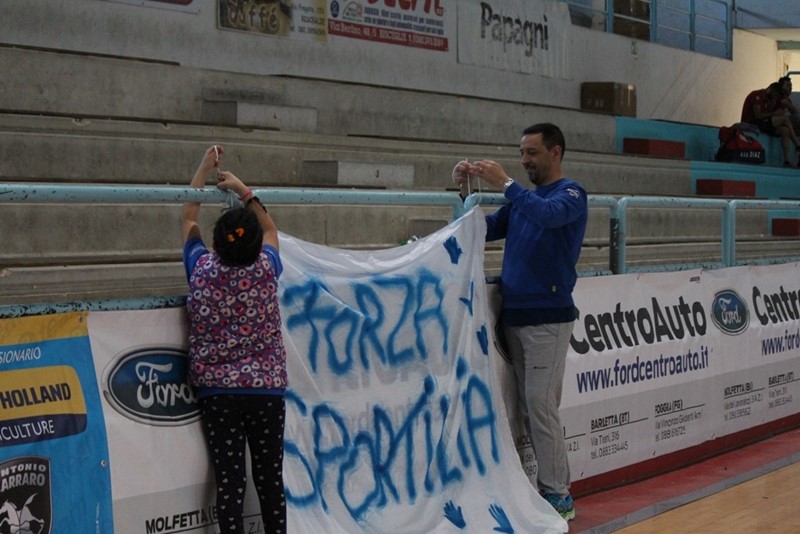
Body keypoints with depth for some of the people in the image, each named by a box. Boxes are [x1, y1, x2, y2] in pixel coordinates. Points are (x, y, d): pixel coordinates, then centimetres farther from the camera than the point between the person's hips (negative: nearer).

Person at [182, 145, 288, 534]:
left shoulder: (202, 269, -4)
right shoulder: (266, 269, -4)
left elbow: (189, 220, 13)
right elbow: (270, 229, 18)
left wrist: (204, 170, 19)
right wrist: (243, 190, 16)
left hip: (217, 392, 0)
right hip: (266, 388, 1)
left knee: (230, 481, -1)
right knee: (270, 479, 8)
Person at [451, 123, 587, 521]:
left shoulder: (570, 193, -4)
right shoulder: (521, 199, 16)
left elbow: (549, 215, -26)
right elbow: (485, 230, 14)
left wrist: (504, 184, -27)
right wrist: (466, 192, 0)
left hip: (548, 317, -7)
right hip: (513, 314, 7)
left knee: (541, 405, -9)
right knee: (526, 407, 7)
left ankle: (558, 497, -2)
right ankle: (546, 485, 14)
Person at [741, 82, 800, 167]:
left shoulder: (766, 98, 20)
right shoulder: (757, 95, -10)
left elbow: (766, 115, 13)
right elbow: (758, 115, -19)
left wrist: (772, 106, 0)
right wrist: (775, 113, -12)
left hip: (761, 124, 9)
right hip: (751, 124, -9)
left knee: (785, 131, -9)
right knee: (784, 118, -15)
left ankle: (787, 160, -15)